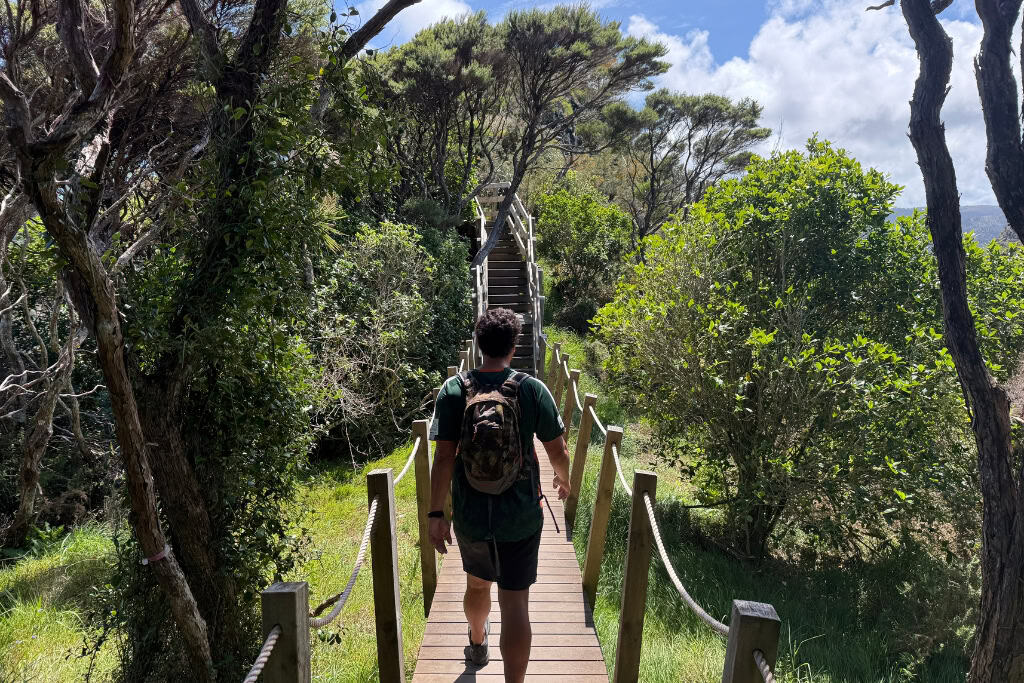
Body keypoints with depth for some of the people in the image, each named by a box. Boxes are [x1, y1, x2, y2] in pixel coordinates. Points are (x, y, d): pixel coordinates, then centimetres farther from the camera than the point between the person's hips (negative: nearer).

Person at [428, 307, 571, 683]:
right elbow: (557, 450, -4)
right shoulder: (533, 389, -12)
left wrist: (436, 514, -5)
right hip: (521, 517, -2)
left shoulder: (453, 390, -10)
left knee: (477, 583, 27)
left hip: (470, 515, 3)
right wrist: (563, 478, 17)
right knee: (515, 602, 5)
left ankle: (478, 645, 54)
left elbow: (444, 458, -12)